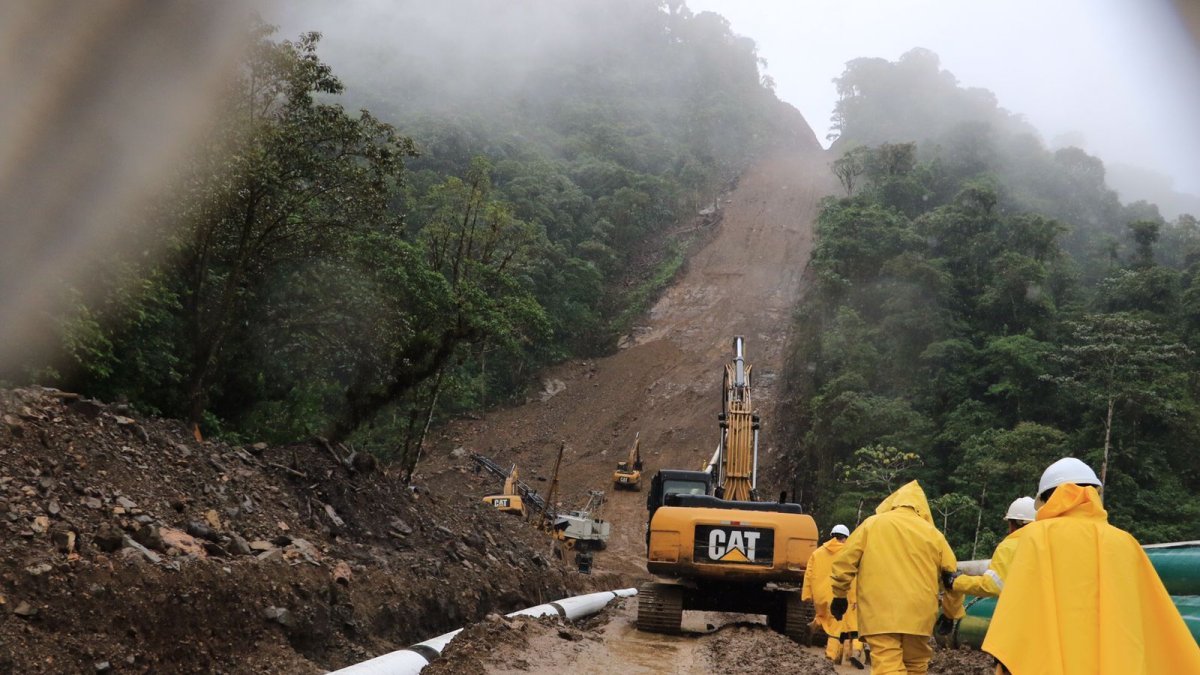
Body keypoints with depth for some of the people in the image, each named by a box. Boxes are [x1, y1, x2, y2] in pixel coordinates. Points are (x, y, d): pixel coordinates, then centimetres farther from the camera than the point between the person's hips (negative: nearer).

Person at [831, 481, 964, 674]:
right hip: (918, 615, 2)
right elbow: (951, 577, 15)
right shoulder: (932, 533, 11)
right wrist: (951, 613, 28)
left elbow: (845, 562, 3)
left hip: (880, 613, -2)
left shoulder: (872, 524, 6)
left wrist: (840, 595, 16)